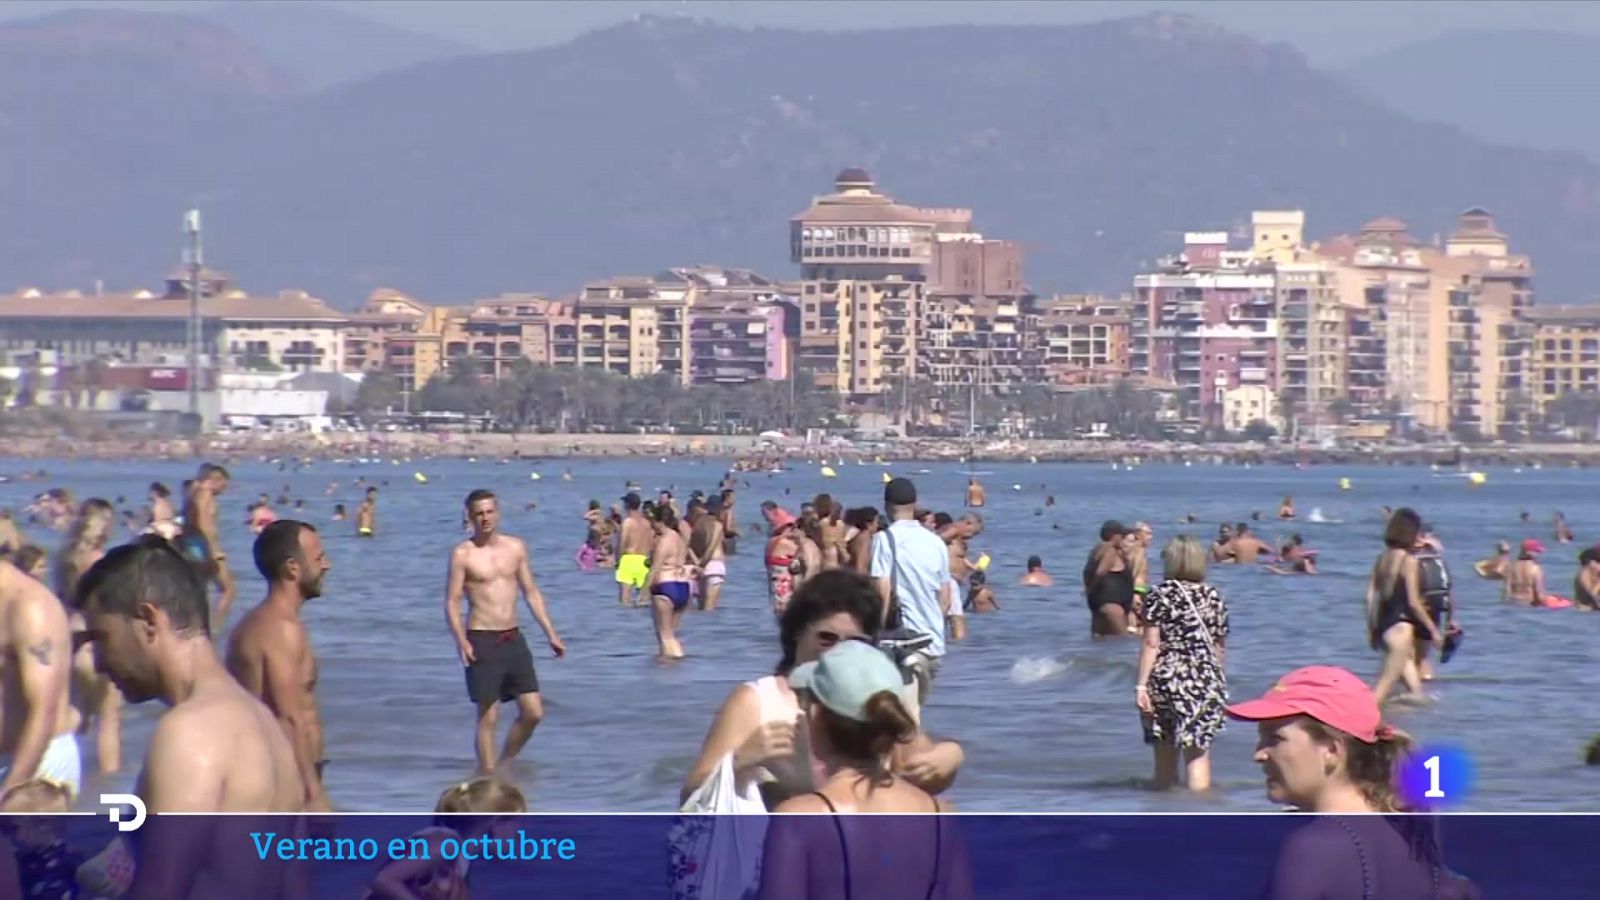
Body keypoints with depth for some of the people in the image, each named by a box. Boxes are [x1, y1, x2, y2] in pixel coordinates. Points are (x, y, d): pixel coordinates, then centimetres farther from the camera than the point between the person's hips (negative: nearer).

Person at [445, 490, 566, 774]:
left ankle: (504, 765, 22)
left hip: (513, 638, 5)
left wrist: (550, 634, 10)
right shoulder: (463, 554, -5)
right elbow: (452, 601, -8)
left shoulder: (515, 548, 9)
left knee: (533, 713, 3)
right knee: (488, 717, -4)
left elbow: (531, 592, 14)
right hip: (482, 641, -5)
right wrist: (461, 641, -22)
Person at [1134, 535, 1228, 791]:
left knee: (1165, 754, 10)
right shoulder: (1213, 597, 7)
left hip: (1168, 679, -2)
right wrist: (1219, 682, 22)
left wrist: (1141, 684, -7)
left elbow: (1151, 644, -7)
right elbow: (1220, 647, 11)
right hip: (1207, 681, 2)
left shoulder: (1159, 595, -4)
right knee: (1198, 752, 0)